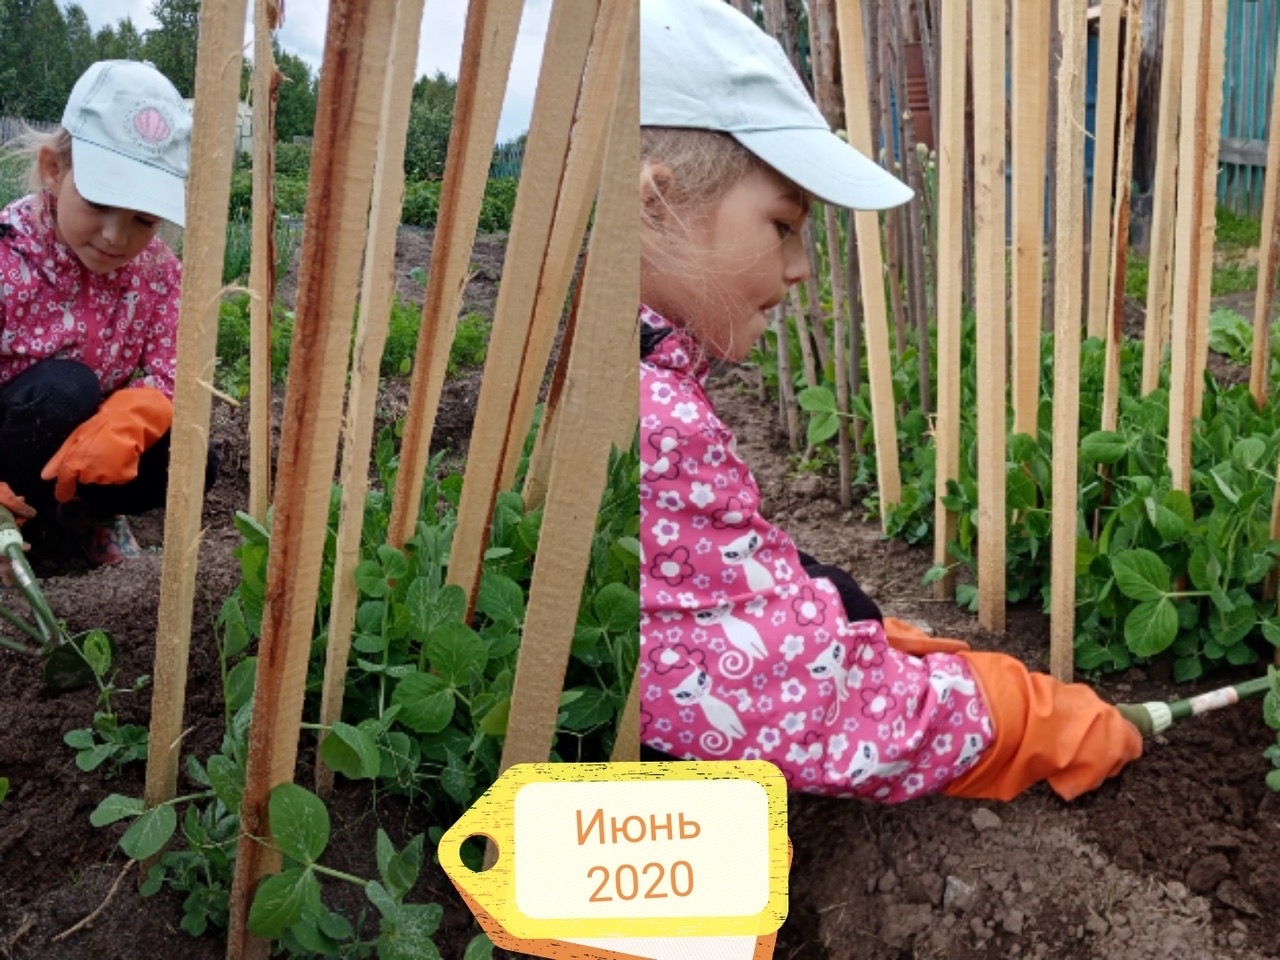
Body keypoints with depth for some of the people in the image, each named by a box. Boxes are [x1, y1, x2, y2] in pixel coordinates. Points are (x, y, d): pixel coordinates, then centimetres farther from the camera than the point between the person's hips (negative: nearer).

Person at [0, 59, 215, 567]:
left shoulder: (158, 268, -11)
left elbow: (170, 377, -15)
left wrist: (122, 423, -39)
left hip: (82, 446, 5)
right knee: (63, 388, -34)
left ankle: (85, 512, 9)